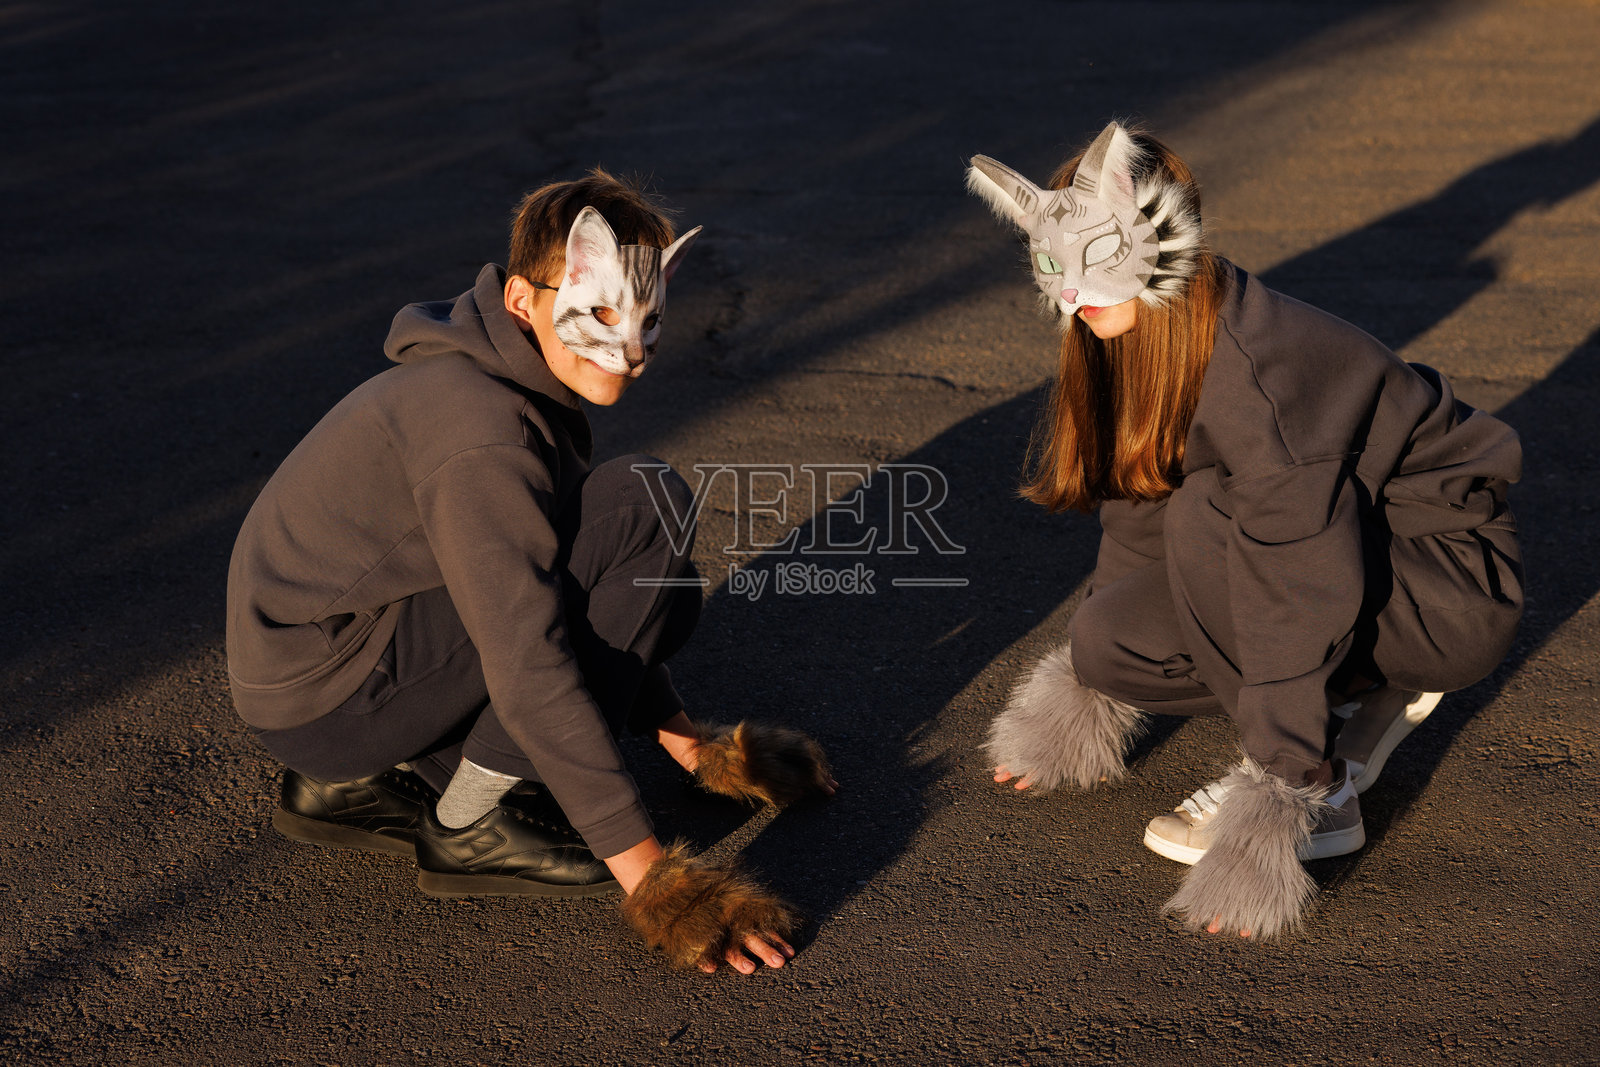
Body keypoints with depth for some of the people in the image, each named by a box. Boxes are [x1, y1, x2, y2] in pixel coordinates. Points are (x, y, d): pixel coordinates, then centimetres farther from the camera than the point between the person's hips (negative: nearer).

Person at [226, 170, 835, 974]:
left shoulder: (530, 381, 8)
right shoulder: (484, 435, -23)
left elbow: (580, 586, 17)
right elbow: (531, 674, -28)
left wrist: (689, 745, 17)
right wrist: (645, 871, -25)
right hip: (319, 692, -9)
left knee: (659, 595, 13)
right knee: (646, 511, -18)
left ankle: (363, 781, 10)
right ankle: (472, 824, -9)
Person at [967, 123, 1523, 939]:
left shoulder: (1257, 373, -31)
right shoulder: (1142, 344, -4)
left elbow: (1298, 596, -33)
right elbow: (1137, 511, 8)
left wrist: (1280, 798, -32)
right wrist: (1084, 689, 17)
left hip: (1454, 589, -8)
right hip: (1334, 554, 8)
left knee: (1207, 518, -30)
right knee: (1111, 643, -8)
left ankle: (1317, 791, -16)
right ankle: (1372, 697, 8)